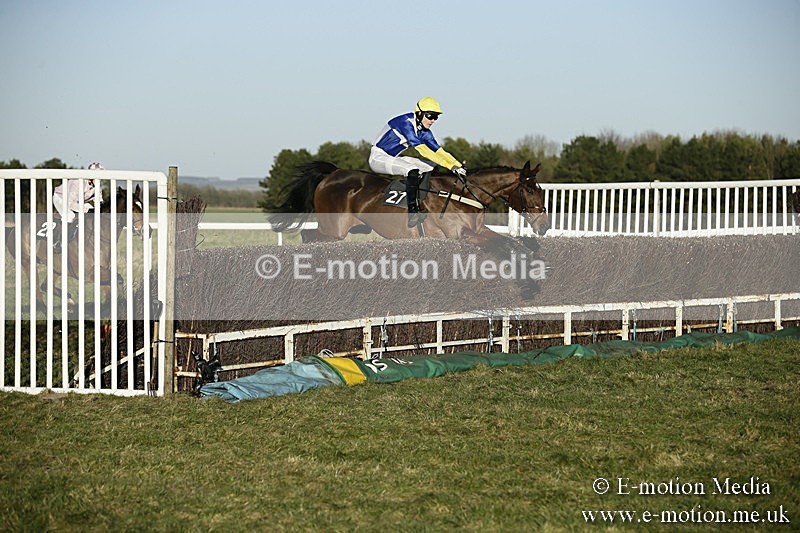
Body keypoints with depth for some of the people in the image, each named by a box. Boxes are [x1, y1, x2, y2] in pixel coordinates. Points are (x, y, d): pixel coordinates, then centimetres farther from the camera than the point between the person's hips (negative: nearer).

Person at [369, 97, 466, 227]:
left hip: (393, 158, 10)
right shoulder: (406, 123, -25)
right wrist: (450, 166, -34)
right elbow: (422, 149, -32)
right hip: (378, 158, -10)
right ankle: (412, 212, -33)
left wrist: (458, 166, -10)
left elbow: (438, 150, 3)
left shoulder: (423, 132, 3)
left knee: (432, 167, 0)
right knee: (413, 170, -32)